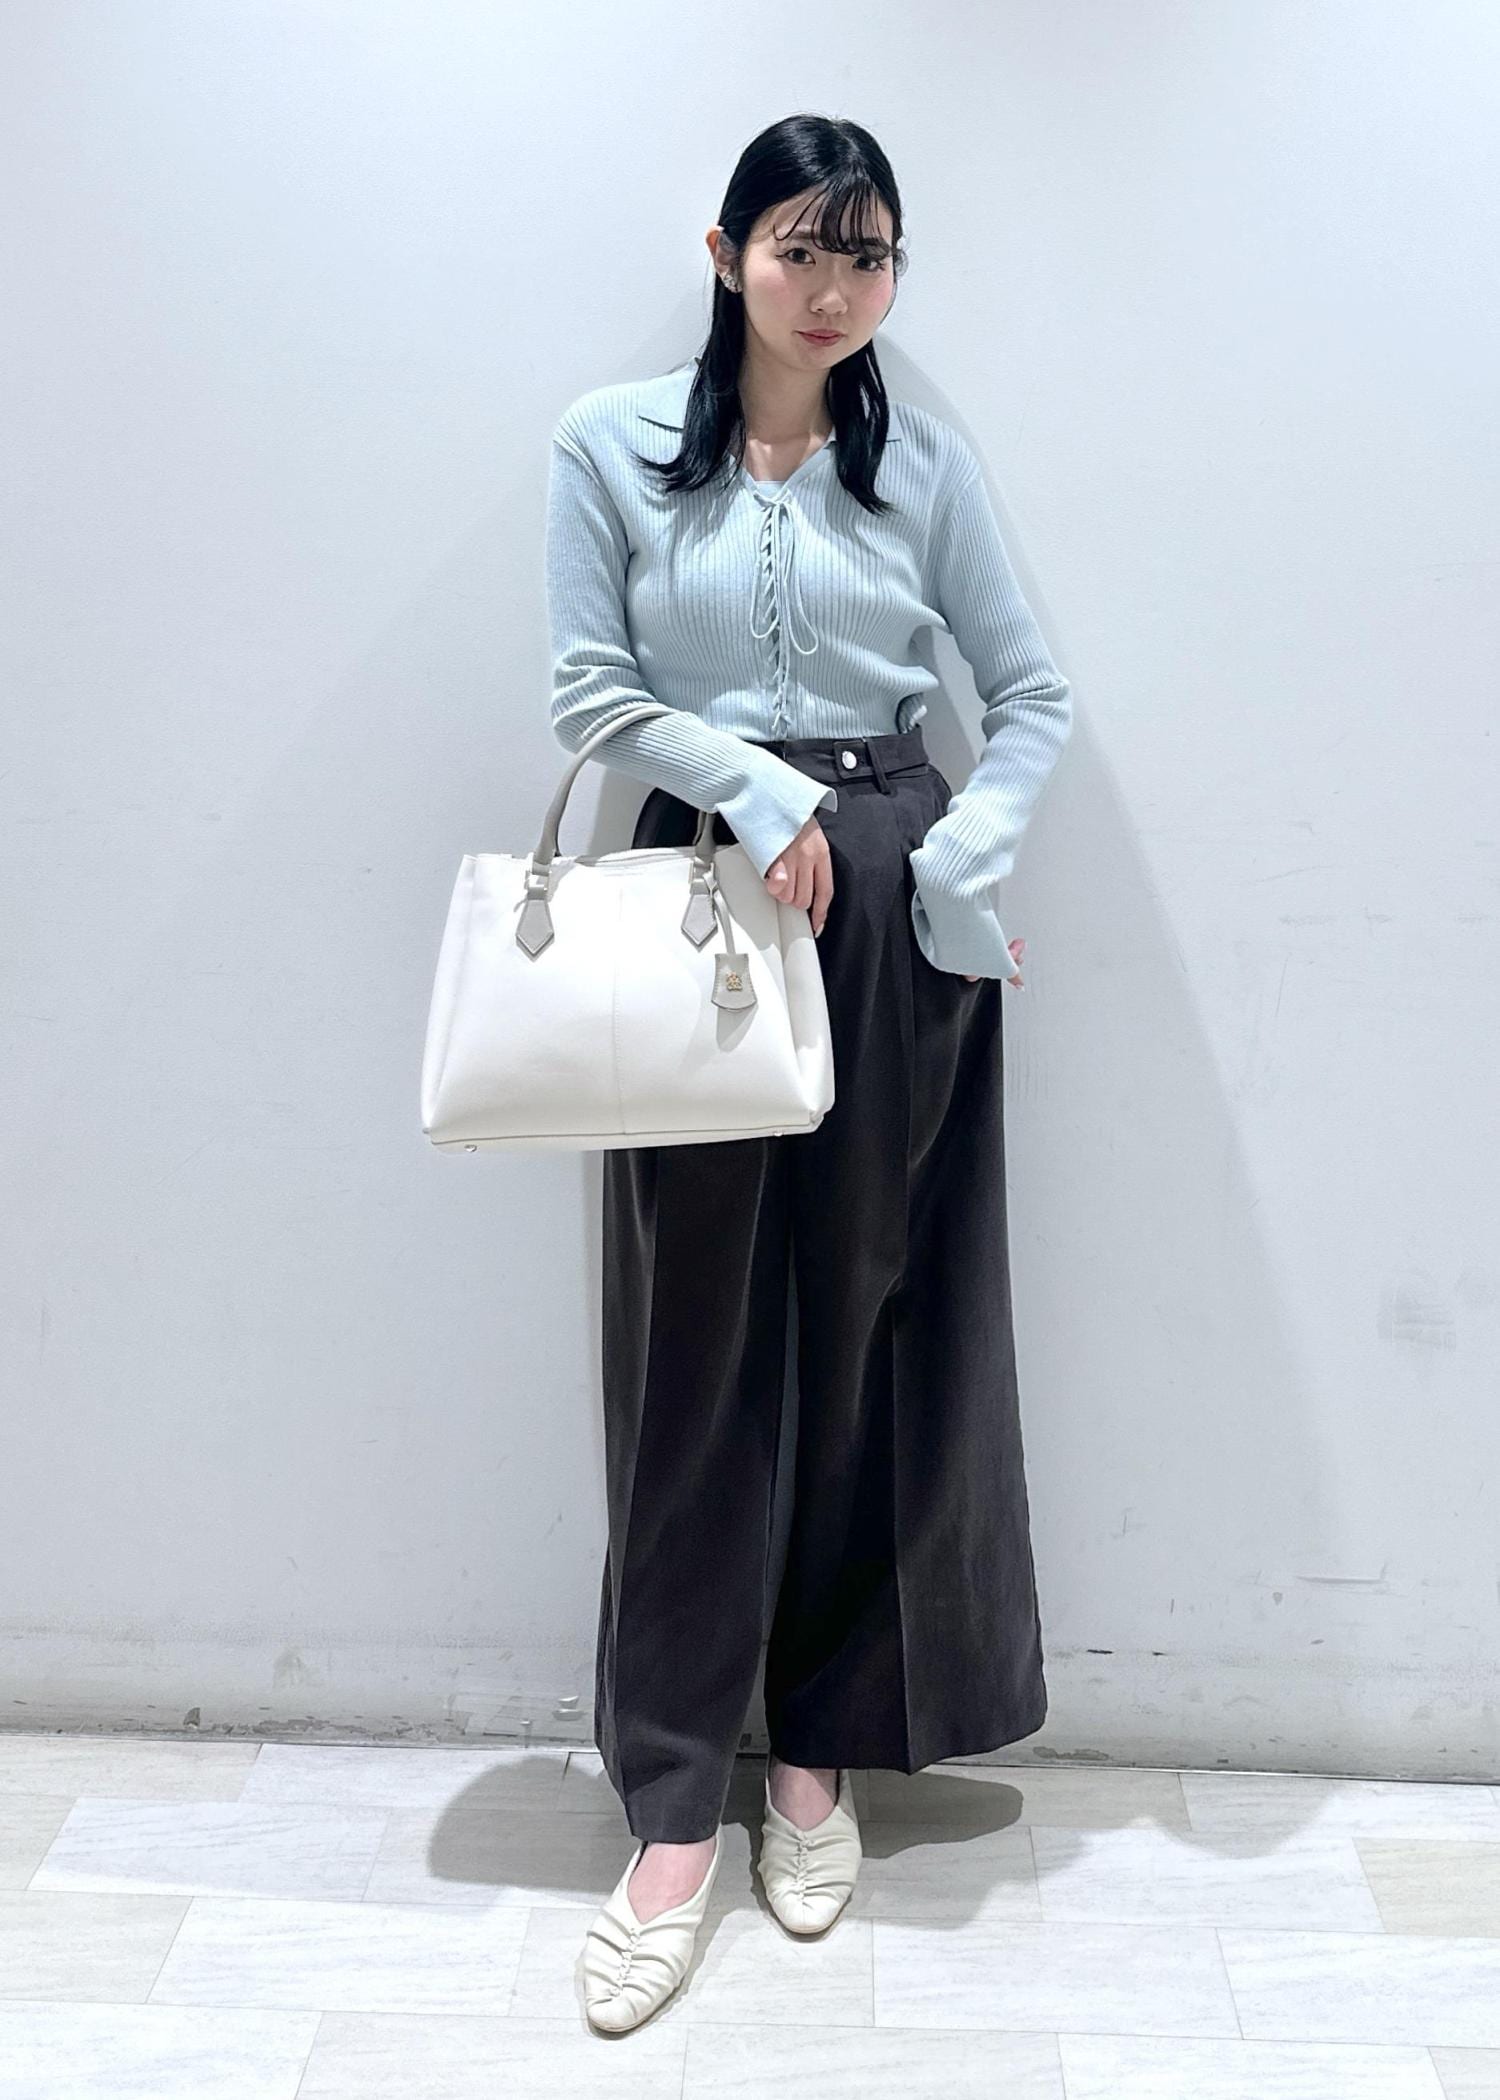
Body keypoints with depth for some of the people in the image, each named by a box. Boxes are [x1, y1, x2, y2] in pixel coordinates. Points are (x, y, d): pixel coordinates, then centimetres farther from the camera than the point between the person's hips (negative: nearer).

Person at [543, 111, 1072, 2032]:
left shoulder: (924, 461, 7)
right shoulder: (611, 446, 3)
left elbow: (1033, 690, 8)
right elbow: (590, 689, 0)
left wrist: (964, 860, -7)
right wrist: (759, 788, -13)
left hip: (900, 914, 2)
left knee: (879, 1329, 6)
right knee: (694, 1347, 1)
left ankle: (821, 1748, 24)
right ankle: (673, 1809, 12)